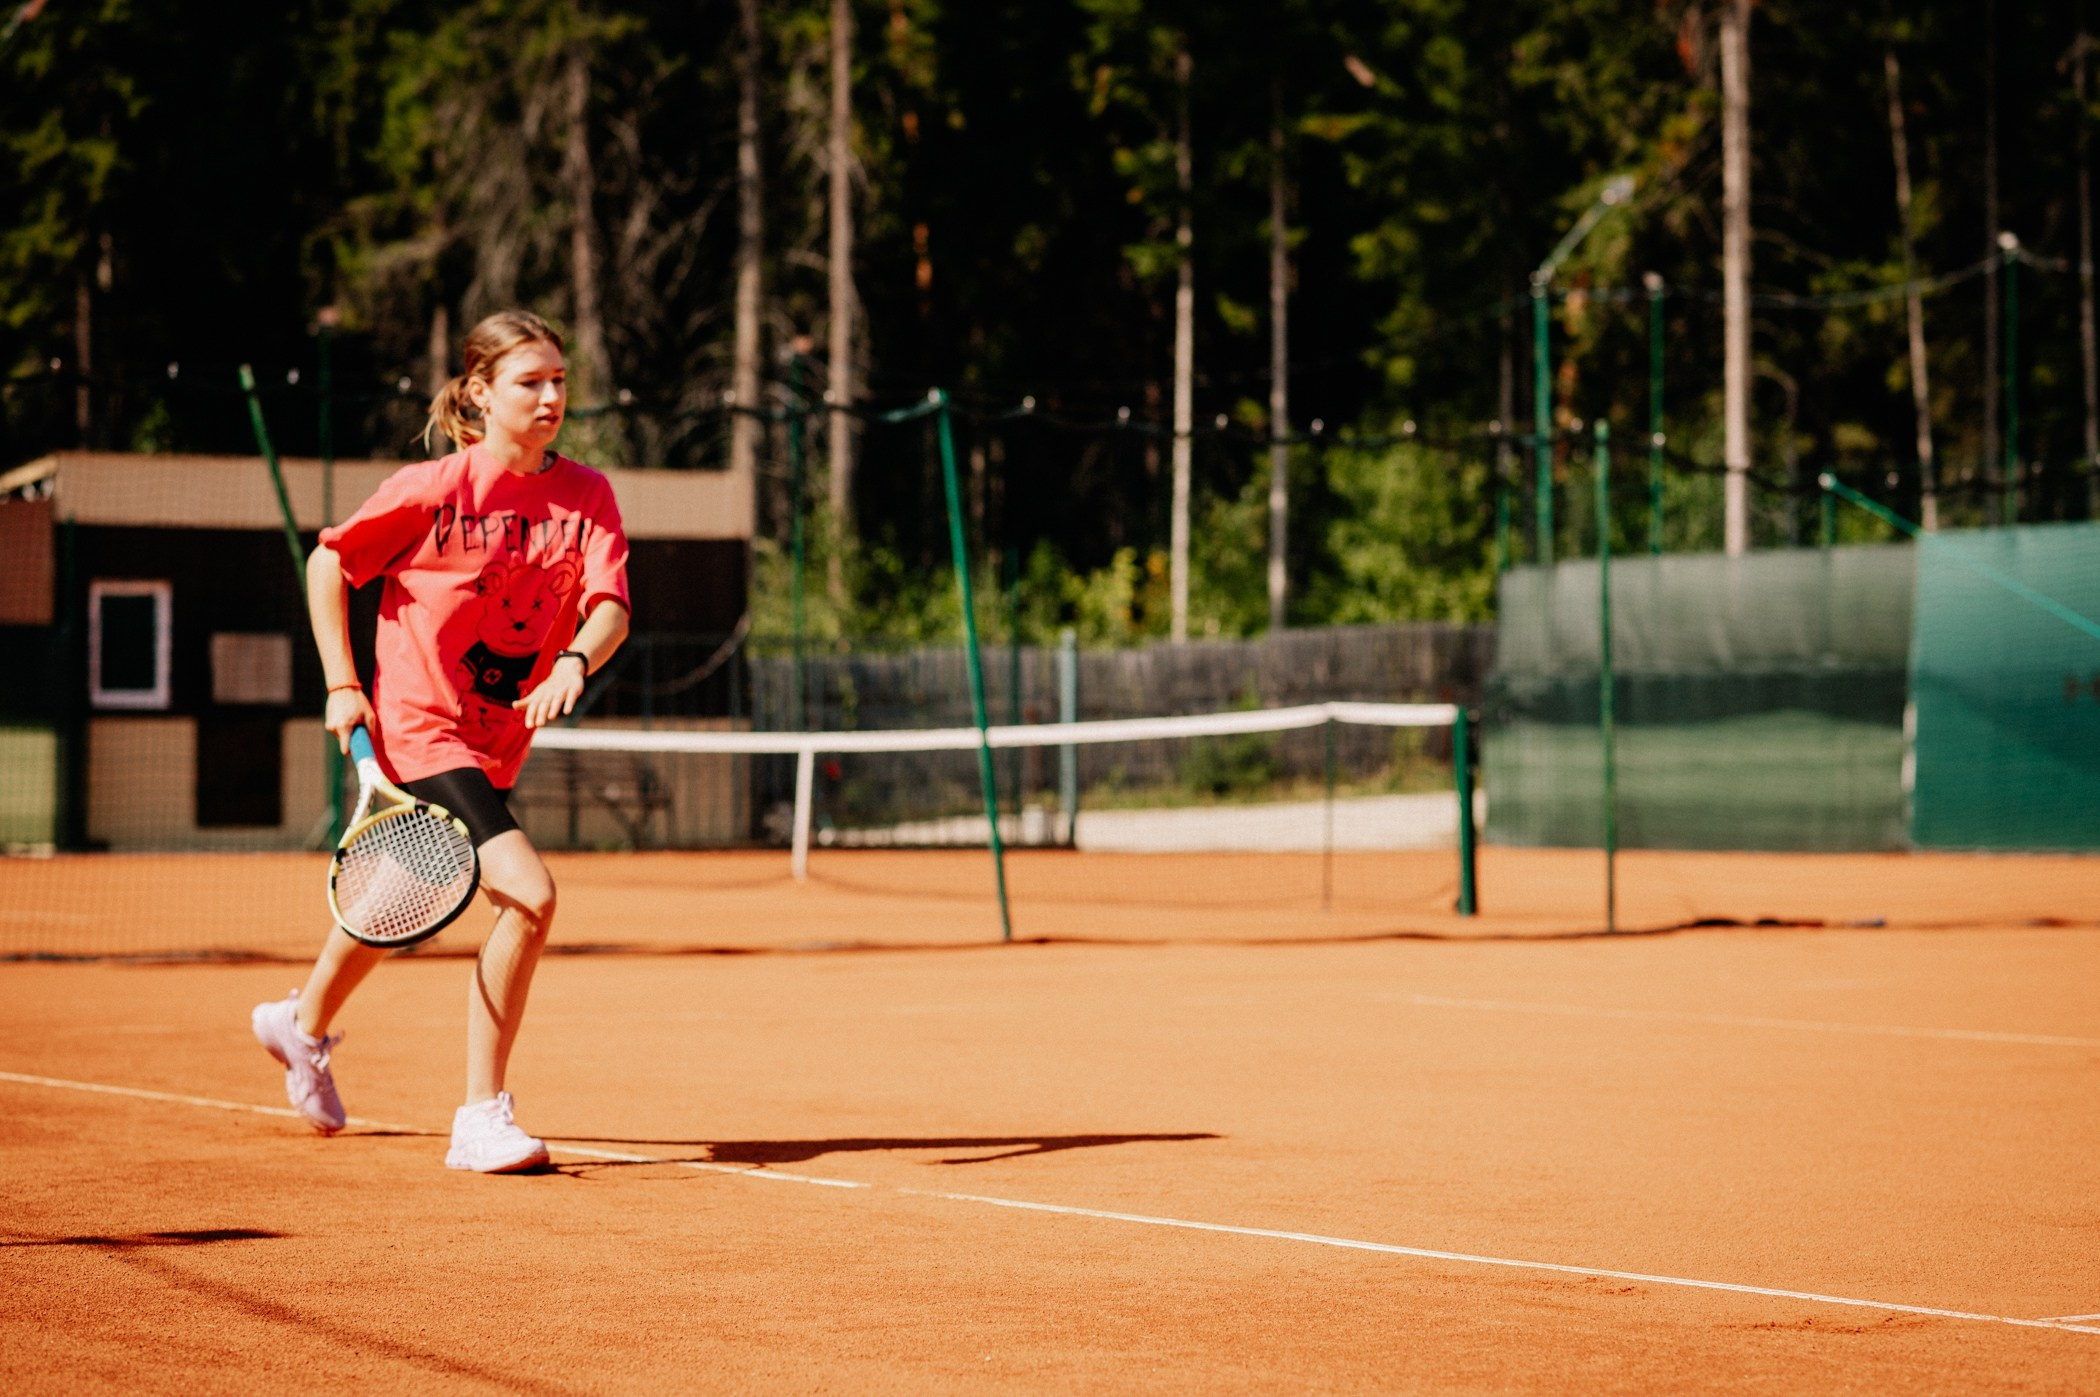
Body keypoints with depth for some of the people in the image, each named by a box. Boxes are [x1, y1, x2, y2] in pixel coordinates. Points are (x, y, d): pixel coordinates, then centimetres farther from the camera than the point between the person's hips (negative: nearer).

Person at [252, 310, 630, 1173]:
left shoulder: (585, 495, -2)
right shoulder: (436, 489, -13)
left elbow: (609, 606, -13)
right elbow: (329, 561, -1)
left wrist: (575, 663, -35)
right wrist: (342, 685, -7)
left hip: (499, 742, 7)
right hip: (420, 731, -7)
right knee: (528, 894, -23)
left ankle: (304, 1023, 55)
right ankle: (481, 1119, -15)